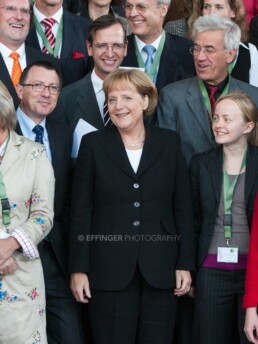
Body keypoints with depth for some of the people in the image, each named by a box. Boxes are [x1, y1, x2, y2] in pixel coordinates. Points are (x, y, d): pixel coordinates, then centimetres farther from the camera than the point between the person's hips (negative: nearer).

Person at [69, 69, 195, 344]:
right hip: (109, 269, -1)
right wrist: (79, 268, -4)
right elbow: (81, 210, 1)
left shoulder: (169, 142, 6)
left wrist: (186, 263, 1)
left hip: (160, 268, 1)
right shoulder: (93, 144, 3)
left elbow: (183, 207, 6)